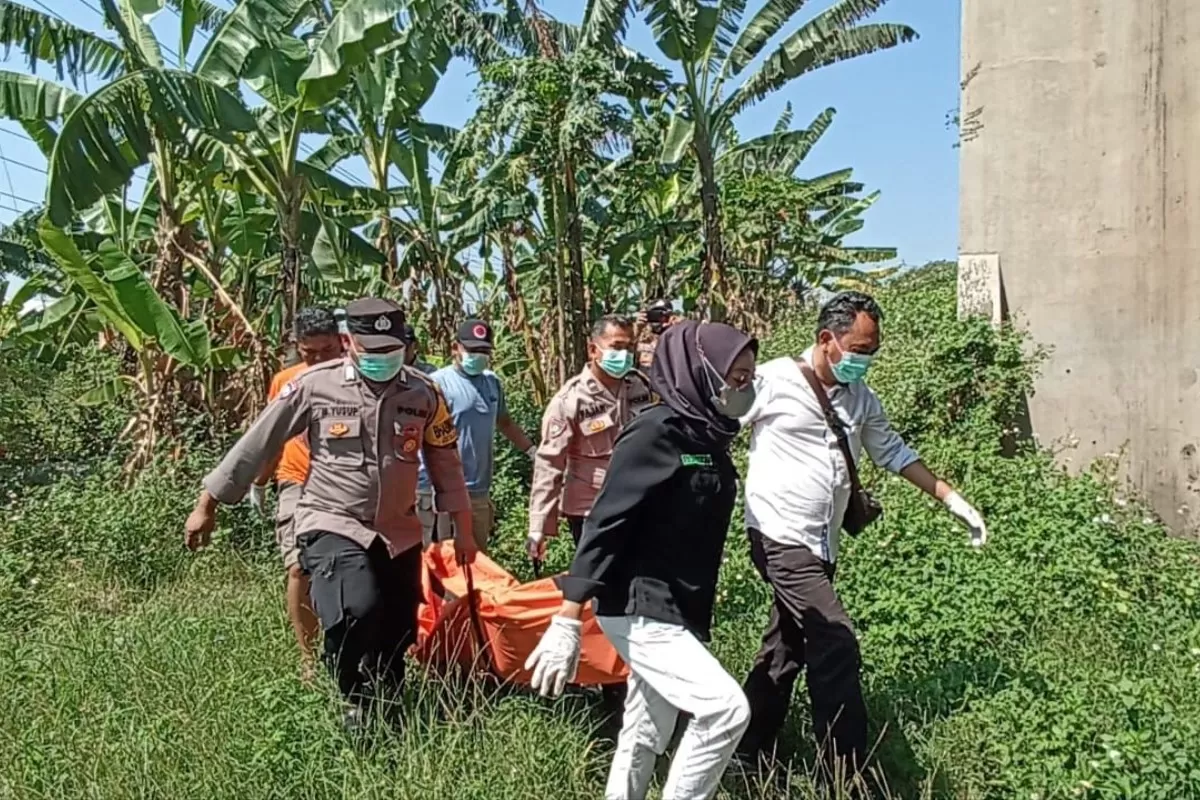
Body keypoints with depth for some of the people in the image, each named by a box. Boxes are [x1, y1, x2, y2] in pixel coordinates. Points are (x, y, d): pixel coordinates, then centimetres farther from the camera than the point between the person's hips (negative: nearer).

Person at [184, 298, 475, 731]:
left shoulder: (423, 393, -2)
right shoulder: (314, 385, -10)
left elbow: (445, 462, 9)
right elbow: (256, 445, -3)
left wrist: (463, 528, 11)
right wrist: (207, 504, 2)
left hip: (399, 533, 4)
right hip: (331, 524, -4)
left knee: (397, 637, 9)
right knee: (356, 610, -29)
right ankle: (355, 702, -1)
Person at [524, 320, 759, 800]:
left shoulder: (709, 438, 8)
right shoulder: (655, 432, -16)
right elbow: (604, 525, -20)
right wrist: (566, 621, -22)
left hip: (680, 613, 8)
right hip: (639, 610, -8)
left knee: (646, 738, 15)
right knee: (726, 708, -16)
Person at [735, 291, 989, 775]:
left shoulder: (860, 399, 11)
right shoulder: (772, 381, -11)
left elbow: (893, 452, 20)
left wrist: (953, 502, 19)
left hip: (821, 544, 8)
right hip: (781, 536, -8)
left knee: (787, 650, 15)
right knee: (835, 646, -13)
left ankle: (748, 756, 29)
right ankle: (847, 776, -3)